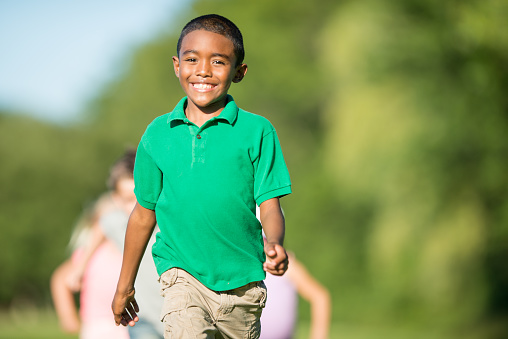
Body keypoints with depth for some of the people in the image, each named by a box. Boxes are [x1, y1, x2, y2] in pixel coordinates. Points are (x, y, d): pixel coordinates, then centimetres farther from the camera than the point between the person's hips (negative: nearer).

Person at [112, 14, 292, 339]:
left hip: (242, 278, 0)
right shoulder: (158, 135, 3)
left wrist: (275, 244, -28)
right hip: (183, 274, 0)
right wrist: (125, 287, 18)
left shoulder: (257, 131, -3)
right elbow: (145, 212, 12)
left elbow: (269, 204, -5)